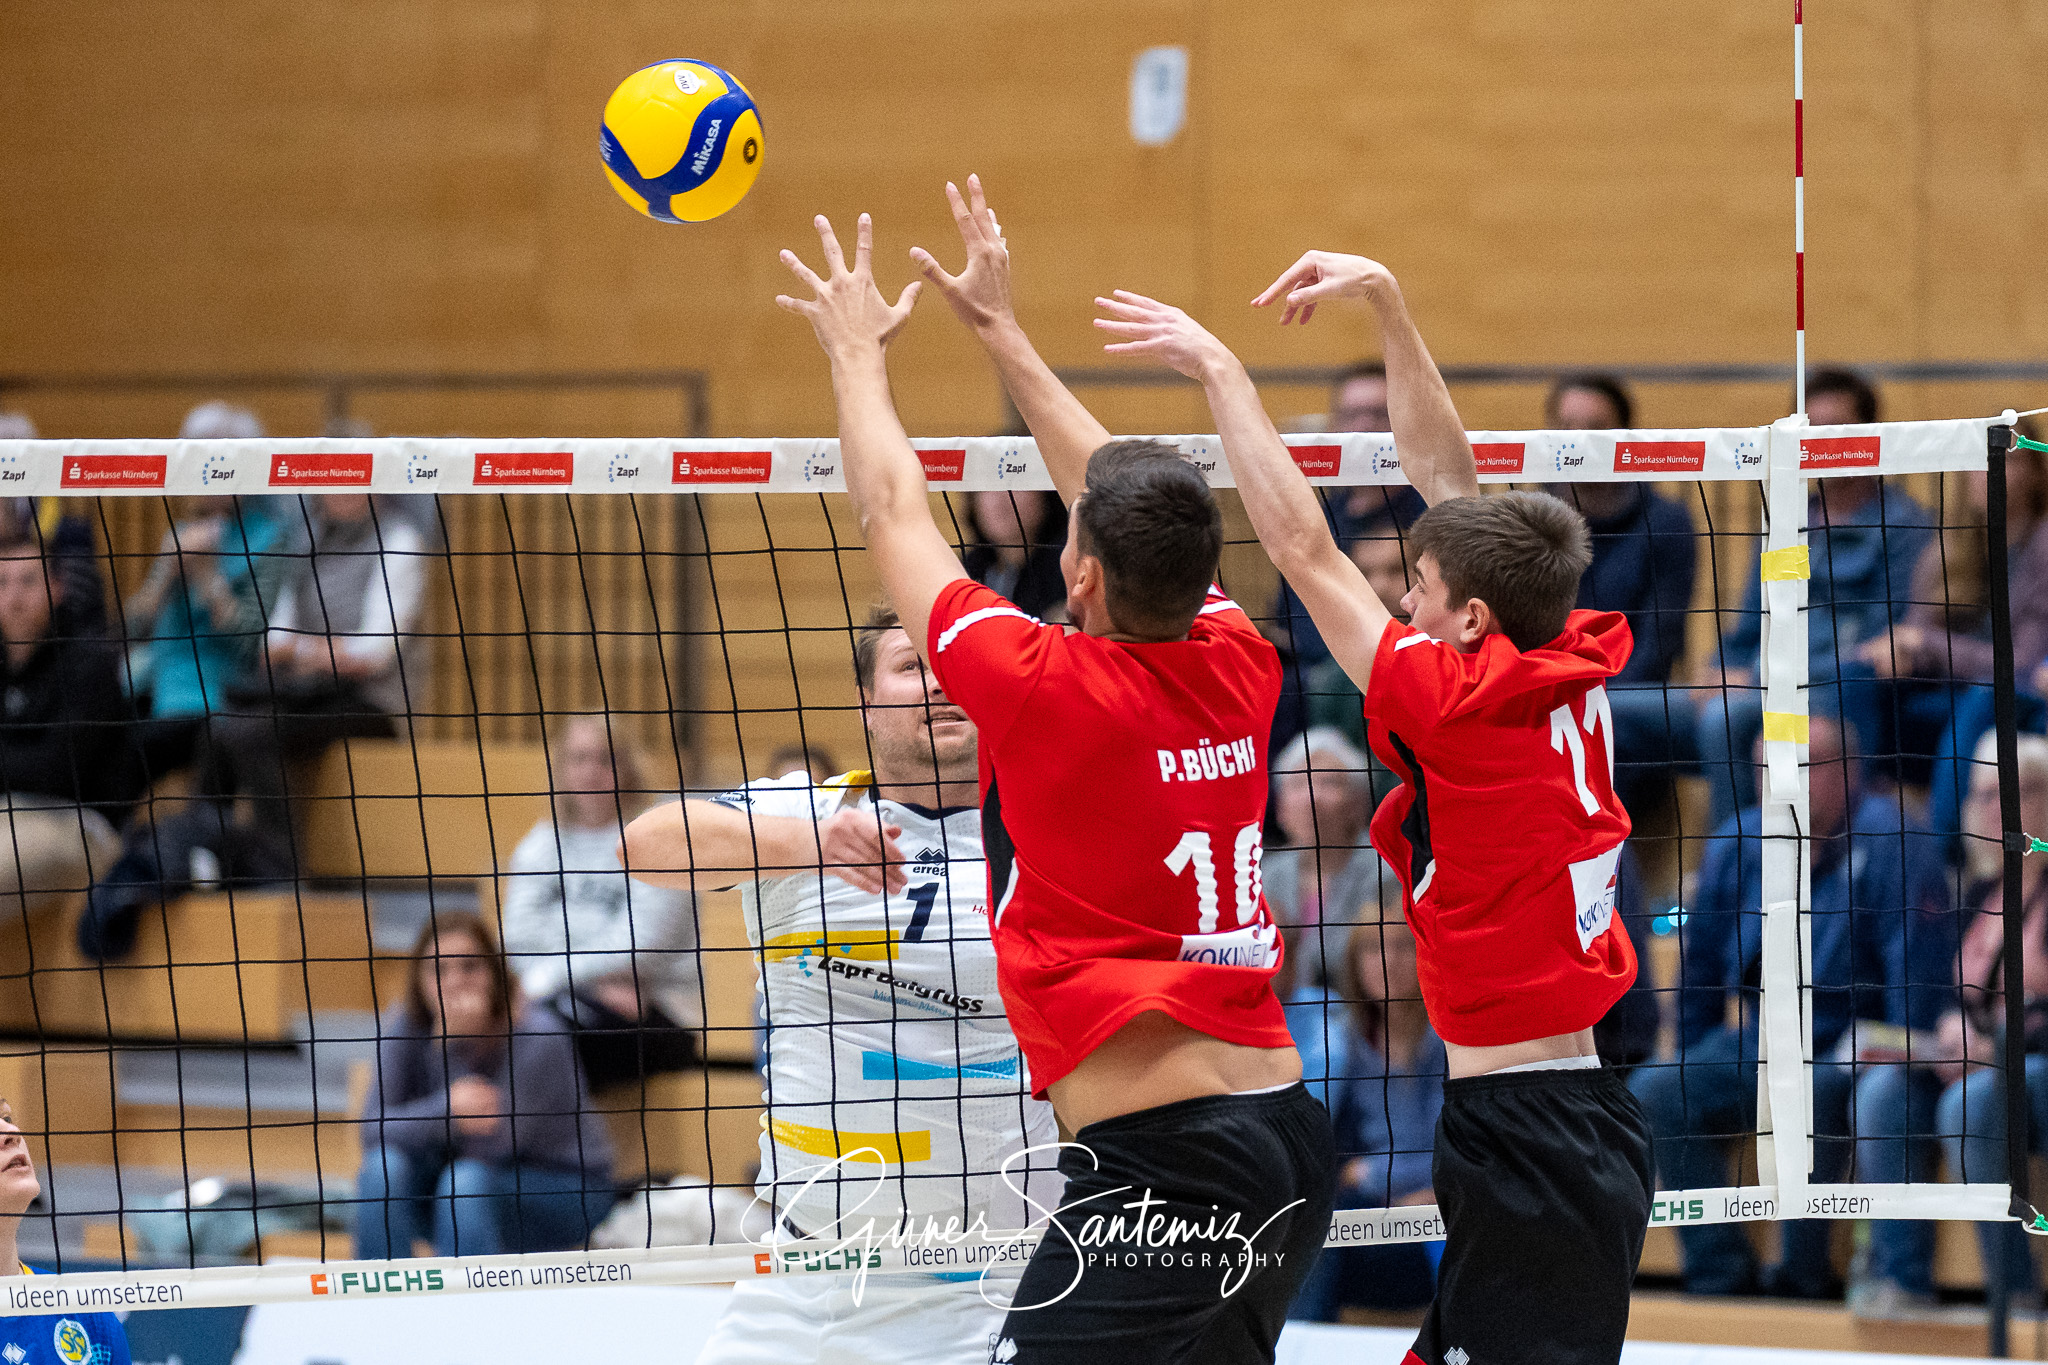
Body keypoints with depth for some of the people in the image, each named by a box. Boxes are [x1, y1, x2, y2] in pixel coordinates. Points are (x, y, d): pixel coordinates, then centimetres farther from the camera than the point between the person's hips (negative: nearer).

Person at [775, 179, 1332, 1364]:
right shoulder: (1241, 669, 6)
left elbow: (898, 518, 6)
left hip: (1160, 1163, -8)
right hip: (1294, 1138, 8)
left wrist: (861, 355, 23)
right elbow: (1141, 511, 24)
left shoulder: (1047, 688, -10)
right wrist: (1003, 333, 35)